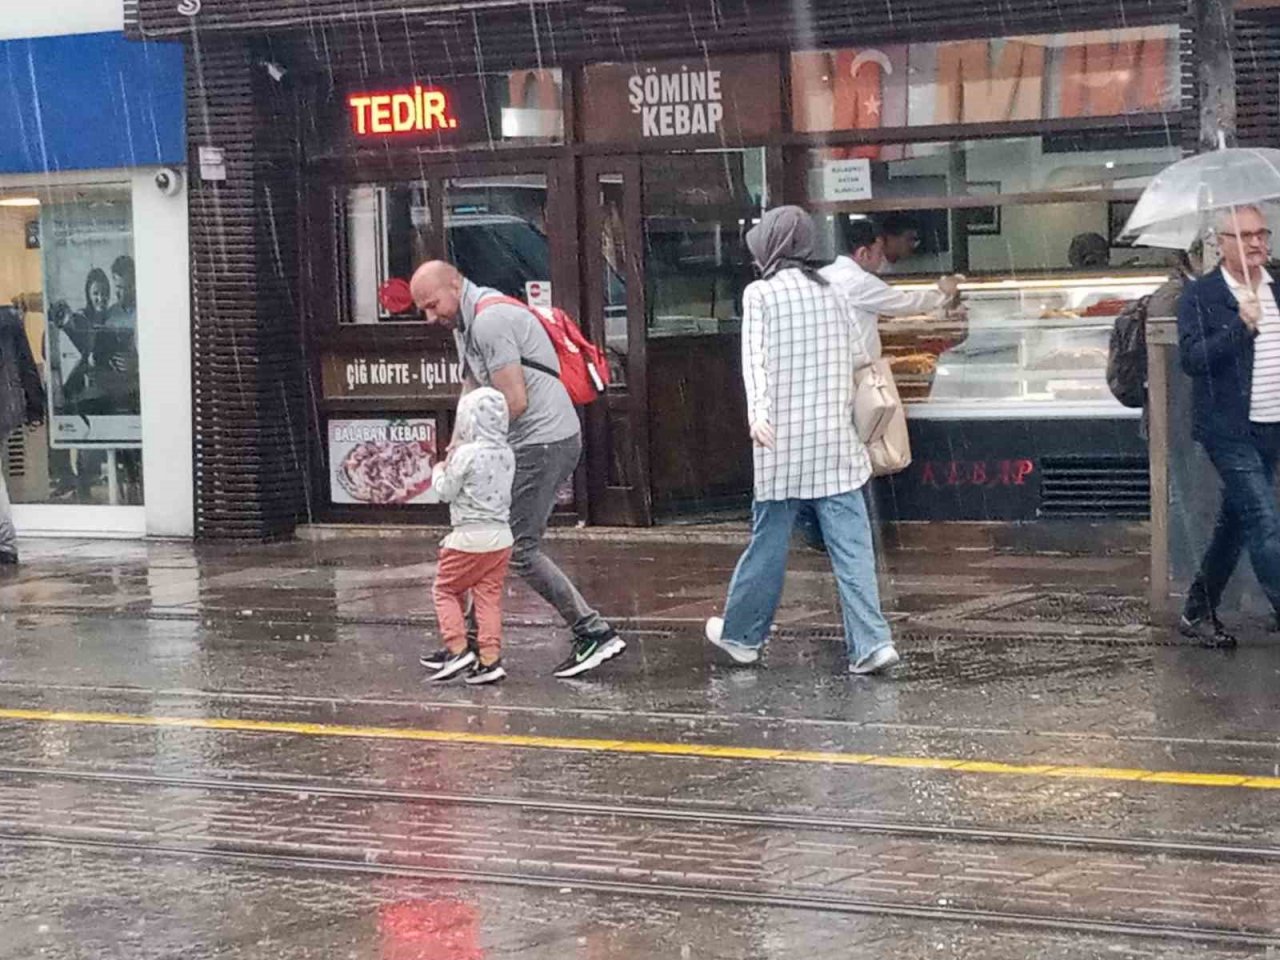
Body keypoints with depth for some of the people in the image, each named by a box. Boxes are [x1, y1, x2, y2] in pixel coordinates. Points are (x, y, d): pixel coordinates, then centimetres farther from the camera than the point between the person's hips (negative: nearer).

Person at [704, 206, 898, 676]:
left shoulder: (761, 293, -4)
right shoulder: (829, 292, 11)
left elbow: (754, 355, -17)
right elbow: (858, 353, 17)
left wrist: (757, 410, -29)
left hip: (783, 439, -3)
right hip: (836, 440, 3)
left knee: (768, 540, 8)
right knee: (851, 543, -1)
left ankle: (741, 634, 22)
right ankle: (871, 642, -8)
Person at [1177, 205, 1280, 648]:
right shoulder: (1201, 296, -7)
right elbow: (1192, 358, -17)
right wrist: (1242, 326, -26)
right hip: (1229, 430, -6)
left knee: (1235, 520, 13)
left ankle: (1198, 612, 25)